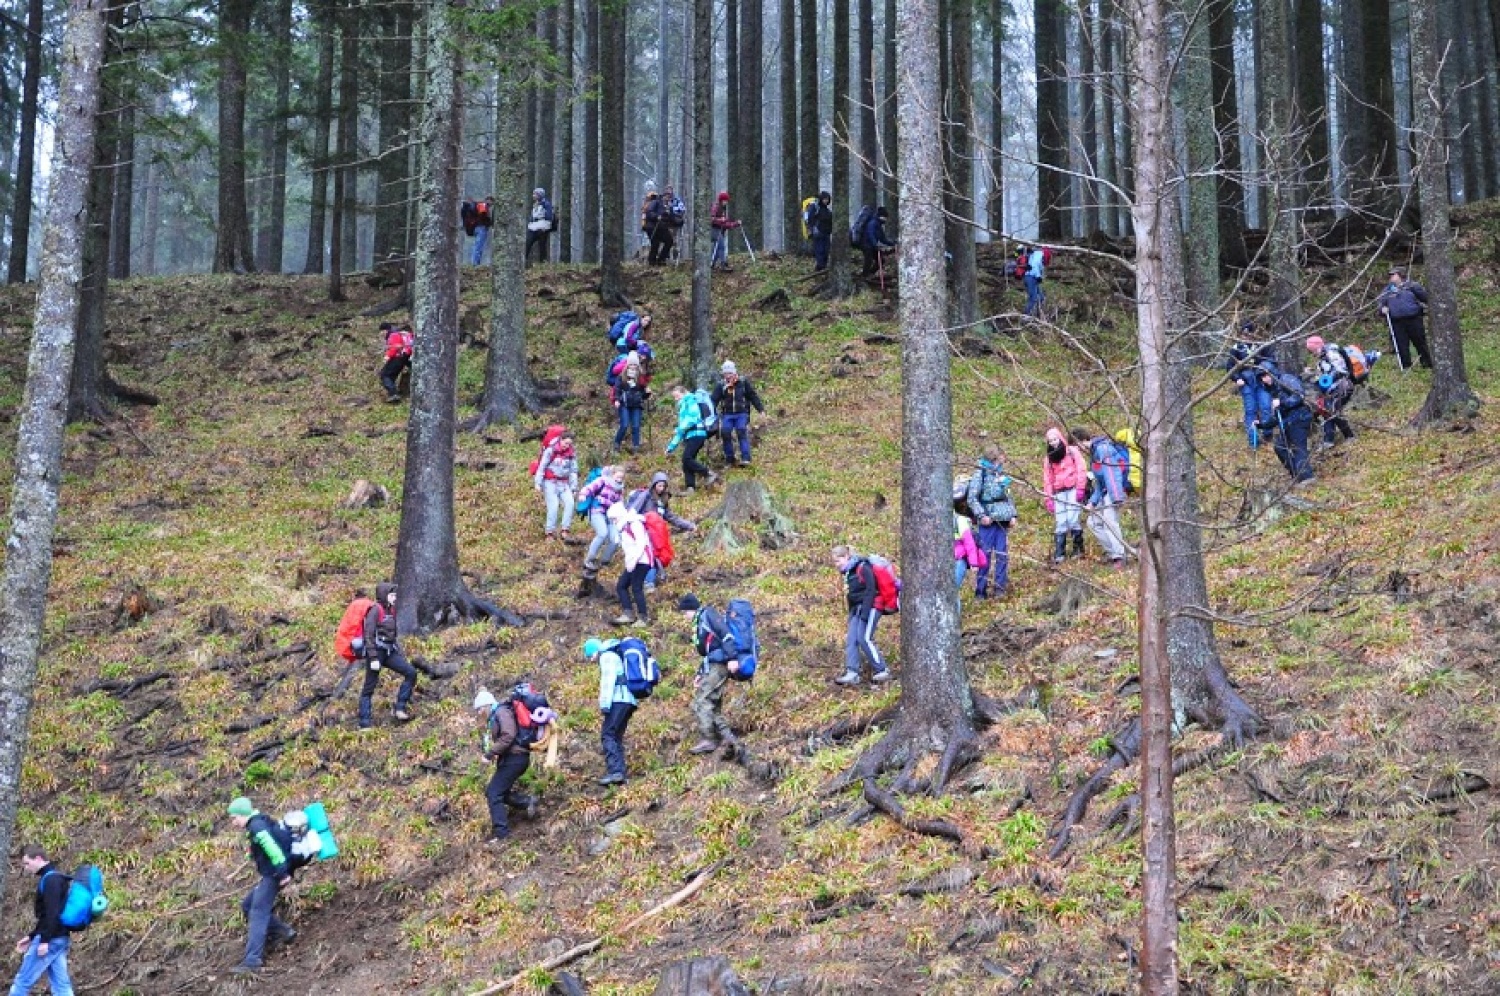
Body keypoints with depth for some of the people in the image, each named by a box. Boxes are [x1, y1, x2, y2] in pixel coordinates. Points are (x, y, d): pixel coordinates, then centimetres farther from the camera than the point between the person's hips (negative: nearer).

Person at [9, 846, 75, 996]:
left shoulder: (50, 879, -13)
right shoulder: (54, 878, 19)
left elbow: (53, 913, -21)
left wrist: (44, 940, -23)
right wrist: (31, 937, 24)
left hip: (51, 939, -10)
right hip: (59, 939, 10)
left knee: (23, 981, -1)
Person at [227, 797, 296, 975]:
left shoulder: (256, 825, -13)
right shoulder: (262, 822, 18)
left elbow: (272, 847, -25)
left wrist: (282, 872, -28)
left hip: (273, 875, -10)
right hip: (272, 874, 10)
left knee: (258, 913, -13)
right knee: (248, 905, 17)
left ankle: (252, 960, -18)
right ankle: (282, 930, 15)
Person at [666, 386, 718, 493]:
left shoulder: (690, 401, 1)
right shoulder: (682, 407, 29)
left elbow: (693, 418, -15)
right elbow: (681, 429, 30)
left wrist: (681, 428, -20)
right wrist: (672, 446, 28)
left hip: (696, 434, -10)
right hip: (689, 436, 10)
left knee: (687, 459, -19)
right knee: (687, 461, 2)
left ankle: (709, 475, -16)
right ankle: (690, 488, -2)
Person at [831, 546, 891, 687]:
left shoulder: (863, 568, -14)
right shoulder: (848, 572, 13)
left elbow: (870, 591, -18)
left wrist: (865, 613, -22)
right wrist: (851, 617, 20)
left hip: (870, 607, -9)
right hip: (856, 608, 9)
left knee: (864, 639, -14)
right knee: (850, 639, -4)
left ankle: (882, 671, -3)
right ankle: (852, 673, -10)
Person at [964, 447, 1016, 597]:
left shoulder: (1001, 473, 14)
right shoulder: (980, 473, -5)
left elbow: (1008, 496, 20)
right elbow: (971, 498, -9)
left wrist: (1012, 514, 8)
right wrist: (981, 515, -16)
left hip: (1002, 520, 6)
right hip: (988, 520, -6)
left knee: (1002, 555, 5)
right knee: (985, 555, -5)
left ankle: (1000, 588, 12)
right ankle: (980, 590, 0)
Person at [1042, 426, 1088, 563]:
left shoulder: (1072, 451, 5)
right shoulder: (1048, 458, 16)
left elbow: (1081, 469, -2)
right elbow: (1047, 479, 13)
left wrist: (1080, 489, -10)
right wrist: (1049, 499, 7)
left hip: (1073, 490, -3)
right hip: (1059, 493, 4)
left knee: (1073, 520, -14)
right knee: (1060, 523, -4)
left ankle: (1078, 549, -2)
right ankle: (1059, 554, -7)